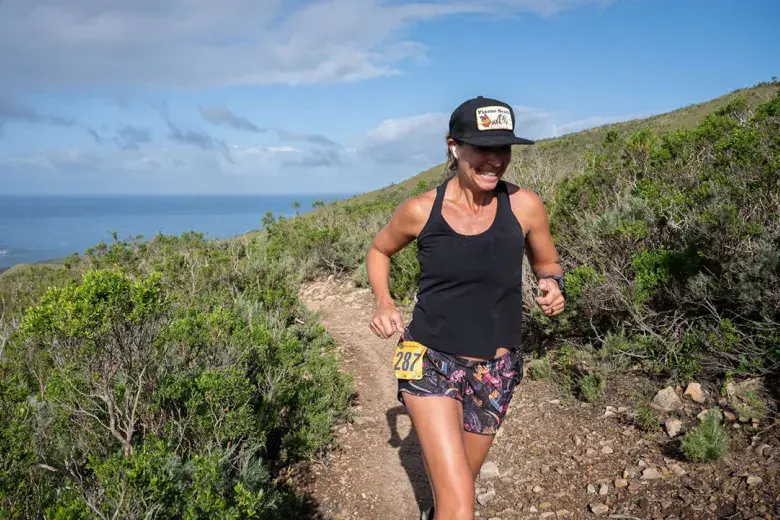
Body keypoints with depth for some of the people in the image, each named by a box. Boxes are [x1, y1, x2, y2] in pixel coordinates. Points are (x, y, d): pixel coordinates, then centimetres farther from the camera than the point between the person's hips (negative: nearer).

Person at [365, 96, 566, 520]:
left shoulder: (524, 206, -9)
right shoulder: (420, 210, -11)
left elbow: (547, 263, 9)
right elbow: (378, 251, 9)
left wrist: (552, 286, -13)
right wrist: (383, 303, -8)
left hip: (495, 370, 3)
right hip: (431, 362, -2)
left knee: (457, 483, 23)